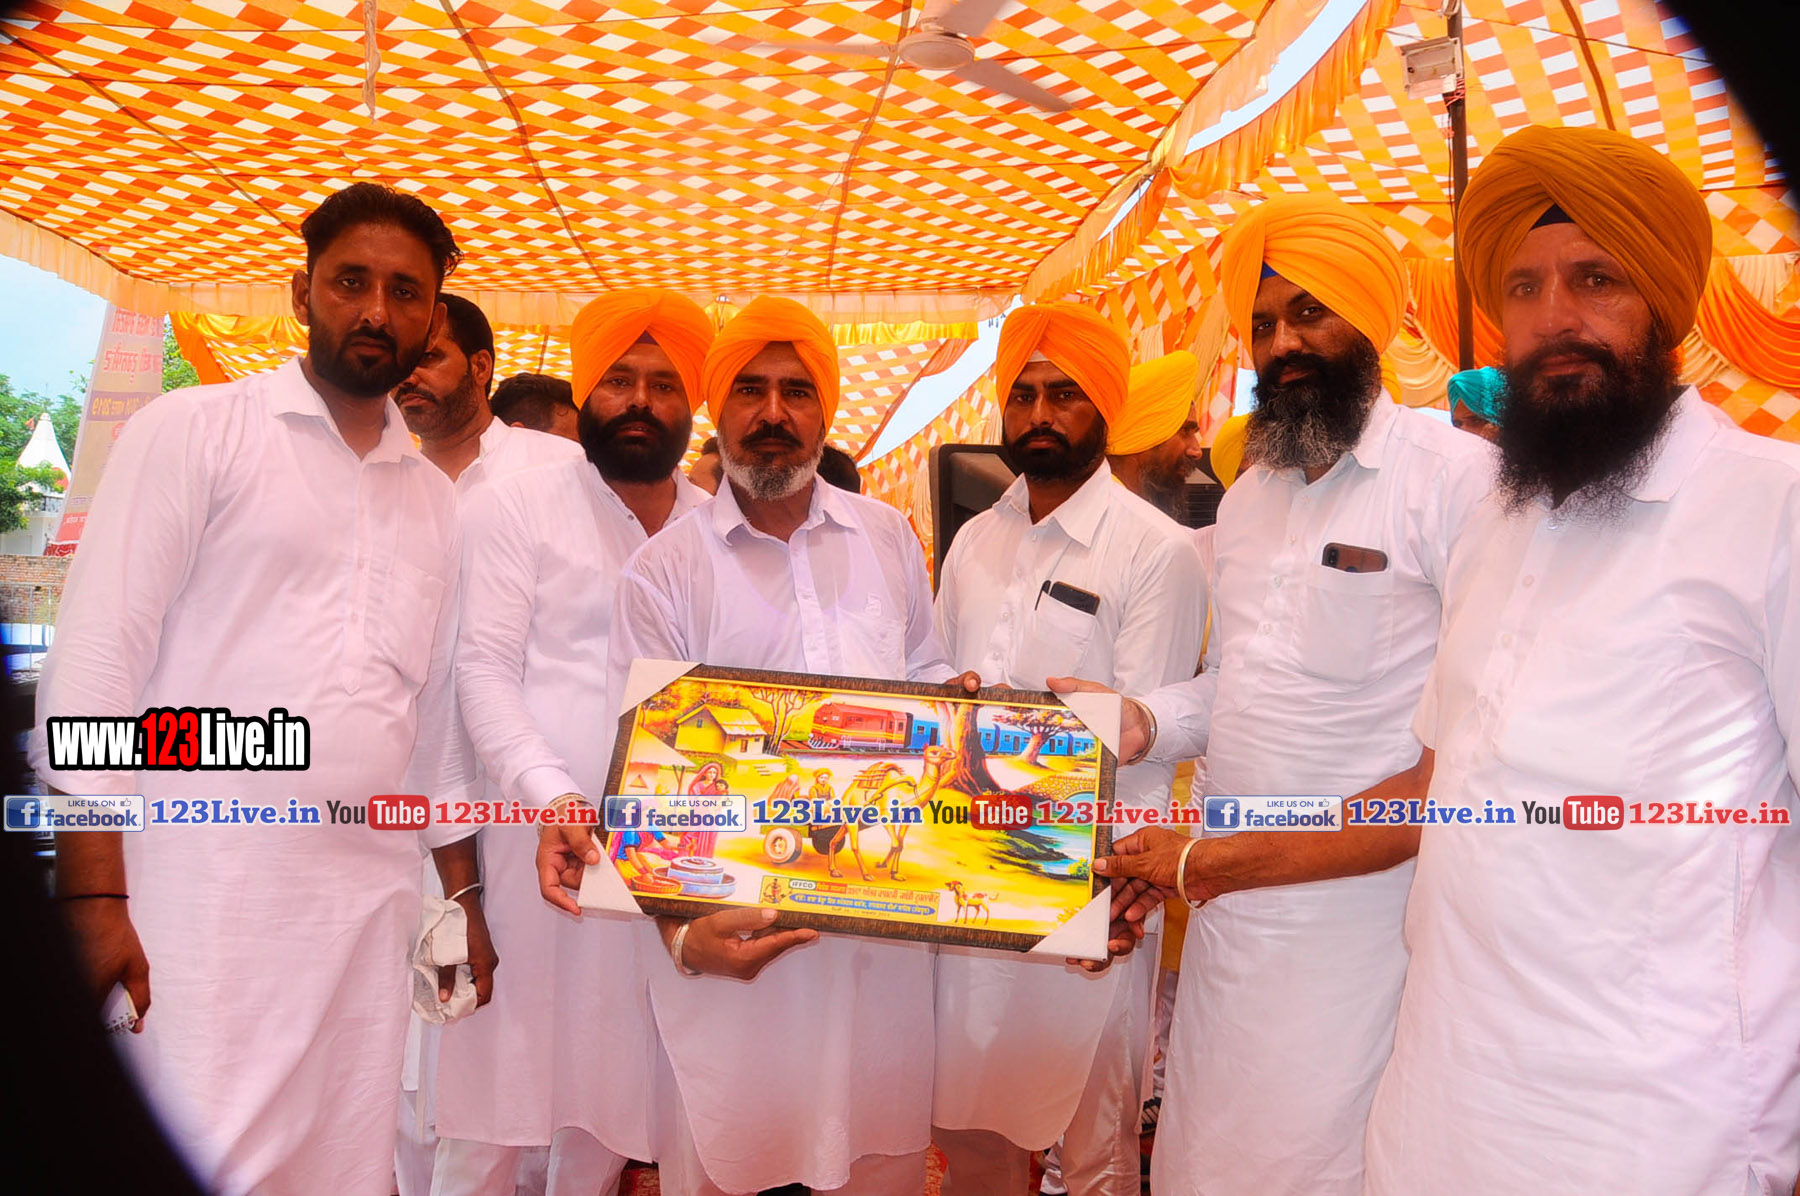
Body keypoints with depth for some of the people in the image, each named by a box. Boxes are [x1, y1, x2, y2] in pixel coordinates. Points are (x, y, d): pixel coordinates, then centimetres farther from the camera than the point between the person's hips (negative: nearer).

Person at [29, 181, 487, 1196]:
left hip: (372, 901, 5)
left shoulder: (437, 499, 16)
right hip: (205, 891, -4)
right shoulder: (195, 432, 2)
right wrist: (94, 893, -12)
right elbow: (97, 656, -4)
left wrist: (465, 893, 16)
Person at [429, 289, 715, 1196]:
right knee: (499, 1087, 3)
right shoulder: (516, 507, 2)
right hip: (539, 835, -3)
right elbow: (484, 671, -5)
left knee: (613, 1086, 10)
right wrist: (553, 795, -19)